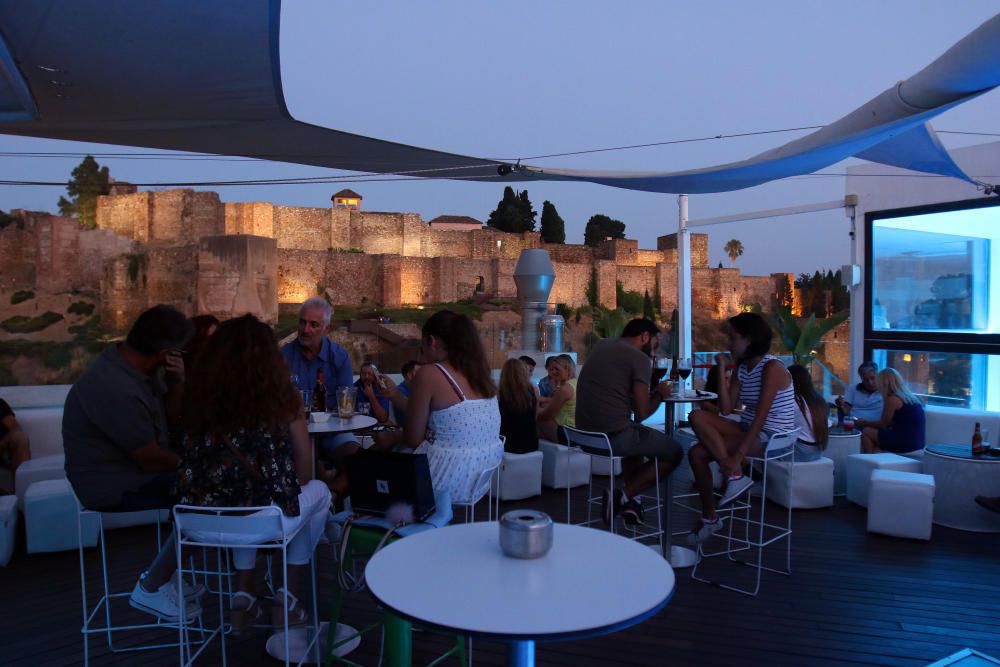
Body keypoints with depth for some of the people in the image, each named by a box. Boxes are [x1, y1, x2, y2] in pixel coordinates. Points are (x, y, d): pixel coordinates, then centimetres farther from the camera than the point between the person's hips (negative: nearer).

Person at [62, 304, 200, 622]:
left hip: (131, 464, 10)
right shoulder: (119, 390, -31)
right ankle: (150, 589, -1)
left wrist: (176, 381, -13)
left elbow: (170, 414, 7)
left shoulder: (130, 361, -2)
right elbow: (152, 460, -24)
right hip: (111, 485, -10)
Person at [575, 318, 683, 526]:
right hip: (613, 436, -8)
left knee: (636, 437, 35)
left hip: (585, 433, 8)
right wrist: (660, 394, 9)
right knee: (674, 452, 12)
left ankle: (631, 501, 25)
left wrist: (650, 392, 21)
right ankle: (623, 497, 1)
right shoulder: (640, 358, -7)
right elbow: (642, 413, -10)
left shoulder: (601, 347, 14)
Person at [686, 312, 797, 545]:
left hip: (770, 438, -9)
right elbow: (725, 409, 2)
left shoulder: (771, 368, -14)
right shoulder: (741, 369, 10)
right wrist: (721, 370, -3)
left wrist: (737, 456, -26)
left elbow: (761, 416, -22)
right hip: (748, 430, 9)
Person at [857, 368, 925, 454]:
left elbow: (883, 424, -2)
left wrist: (865, 423, 13)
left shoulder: (892, 399, -10)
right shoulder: (911, 397, 15)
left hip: (905, 443, -9)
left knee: (866, 432, 1)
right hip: (917, 443, 9)